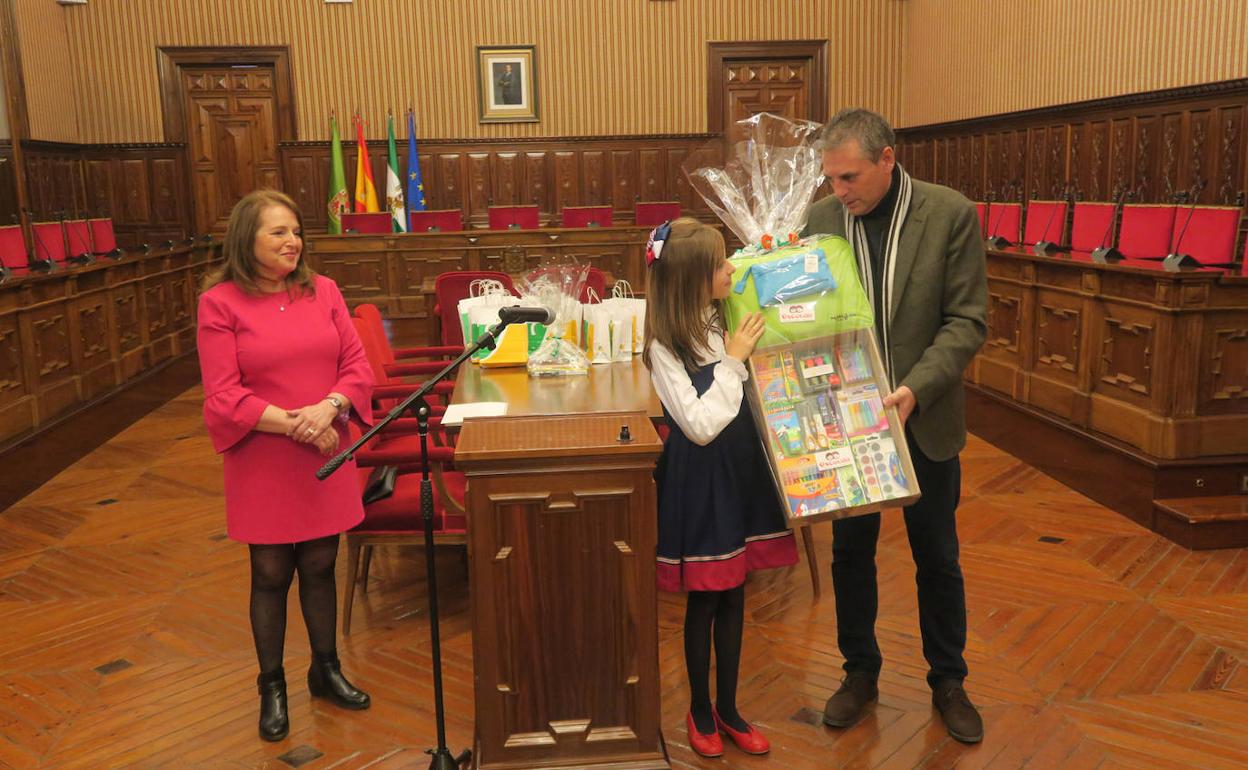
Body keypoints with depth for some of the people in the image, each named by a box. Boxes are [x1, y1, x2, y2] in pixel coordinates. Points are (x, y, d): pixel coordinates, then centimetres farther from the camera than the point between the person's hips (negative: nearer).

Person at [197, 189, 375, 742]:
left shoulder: (322, 290, 3)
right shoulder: (220, 302, -8)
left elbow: (358, 365, 1)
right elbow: (223, 397, -13)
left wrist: (329, 407, -17)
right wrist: (293, 423, -20)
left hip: (326, 458, 3)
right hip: (262, 463, -3)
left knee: (319, 566, 15)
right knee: (271, 575, 10)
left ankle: (326, 670, 34)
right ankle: (272, 686, 29)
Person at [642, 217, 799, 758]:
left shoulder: (729, 320, 2)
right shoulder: (665, 347, -16)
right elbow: (700, 425, -19)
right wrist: (733, 361, -18)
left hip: (741, 469, 6)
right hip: (699, 478, -6)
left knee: (734, 596, 15)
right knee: (703, 599, 8)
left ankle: (728, 709, 32)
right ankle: (700, 712, 29)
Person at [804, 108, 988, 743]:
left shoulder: (950, 215, -11)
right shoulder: (821, 218, -4)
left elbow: (967, 321, -11)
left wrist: (916, 389, -23)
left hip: (923, 420, -2)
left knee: (937, 559, 13)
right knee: (850, 553, 14)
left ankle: (948, 680, 33)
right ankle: (860, 672, 34)